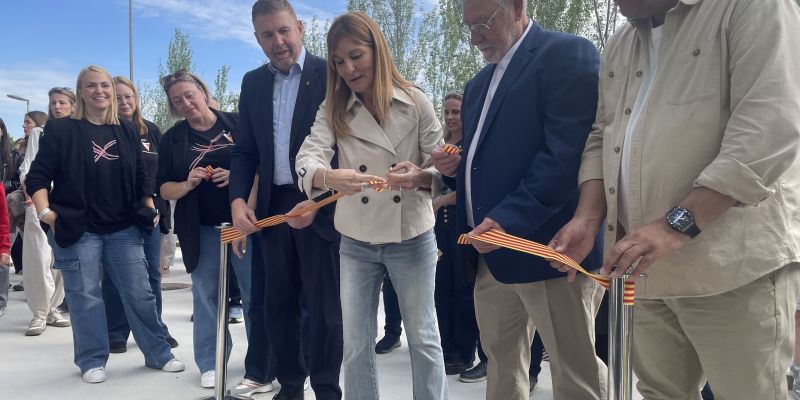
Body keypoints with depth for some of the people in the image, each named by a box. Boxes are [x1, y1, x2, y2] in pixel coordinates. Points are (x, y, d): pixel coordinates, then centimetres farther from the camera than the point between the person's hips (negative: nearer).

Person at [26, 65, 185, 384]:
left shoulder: (127, 131, 10)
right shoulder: (60, 129, -1)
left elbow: (140, 177, 16)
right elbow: (38, 175, -3)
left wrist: (150, 210, 9)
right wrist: (45, 212, -14)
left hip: (124, 229, 3)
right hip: (77, 229, -3)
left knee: (140, 293, 6)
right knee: (85, 297, 3)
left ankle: (159, 354, 17)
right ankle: (92, 361, 18)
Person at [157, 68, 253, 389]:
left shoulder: (236, 123, -1)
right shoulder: (172, 139, 6)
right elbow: (163, 188, 6)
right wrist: (187, 185, -14)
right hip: (201, 230, 2)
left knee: (255, 293, 4)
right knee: (206, 296, 9)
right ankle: (210, 363, 21)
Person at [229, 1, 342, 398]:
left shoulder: (329, 74, -5)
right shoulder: (252, 83, 11)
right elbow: (245, 149, 12)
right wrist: (238, 199, -3)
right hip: (273, 207, 5)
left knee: (323, 305, 3)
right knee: (278, 304, 13)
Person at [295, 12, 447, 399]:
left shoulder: (415, 102, -7)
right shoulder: (332, 109, -1)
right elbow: (307, 158, -17)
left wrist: (421, 177, -30)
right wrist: (329, 177, -40)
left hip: (412, 237, -2)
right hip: (356, 243, 2)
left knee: (423, 337, 10)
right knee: (356, 345, 11)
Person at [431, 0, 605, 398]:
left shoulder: (567, 54, -7)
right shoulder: (479, 82, 19)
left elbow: (566, 153, -18)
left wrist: (509, 219, -24)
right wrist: (456, 165, 5)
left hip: (546, 244, -8)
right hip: (490, 249, 8)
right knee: (500, 362, 16)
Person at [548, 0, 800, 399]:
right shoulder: (619, 45, 16)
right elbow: (602, 137, 17)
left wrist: (678, 223, -24)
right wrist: (588, 218, 0)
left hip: (731, 263, -6)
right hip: (649, 267, 6)